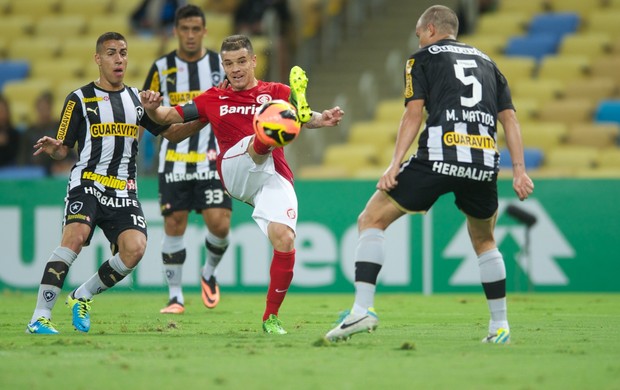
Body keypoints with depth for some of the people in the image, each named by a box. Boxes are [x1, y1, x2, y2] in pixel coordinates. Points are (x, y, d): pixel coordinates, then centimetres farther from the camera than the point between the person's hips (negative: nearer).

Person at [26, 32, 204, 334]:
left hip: (124, 191, 4)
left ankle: (83, 296, 6)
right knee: (75, 236, -29)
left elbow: (170, 132, 22)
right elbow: (62, 150, 2)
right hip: (87, 183, -4)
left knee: (134, 247, -19)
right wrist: (51, 148, -22)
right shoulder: (80, 99, 4)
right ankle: (39, 318, -26)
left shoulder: (136, 98, 17)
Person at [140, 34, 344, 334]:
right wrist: (152, 108, -2)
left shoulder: (276, 93, 13)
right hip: (235, 172, 0)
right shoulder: (213, 100, 20)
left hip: (274, 177, 0)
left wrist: (321, 119, -26)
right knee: (261, 143, -30)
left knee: (284, 239, -18)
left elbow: (306, 118, -3)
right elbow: (169, 117, 21)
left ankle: (271, 317, -3)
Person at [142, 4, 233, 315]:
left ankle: (209, 273, 19)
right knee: (173, 225, -2)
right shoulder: (162, 68, 2)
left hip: (213, 158, 0)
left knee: (219, 224, -11)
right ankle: (175, 296, 8)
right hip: (174, 158, 0)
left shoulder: (221, 65, 1)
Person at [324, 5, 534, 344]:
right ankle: (500, 326, 23)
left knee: (371, 220, 6)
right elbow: (509, 117, 16)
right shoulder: (485, 62, 26)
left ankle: (363, 309, -9)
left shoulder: (422, 58, 13)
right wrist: (519, 170, 12)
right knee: (484, 241, 28)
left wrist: (395, 165, -5)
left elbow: (414, 113, -1)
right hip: (484, 163, 5)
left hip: (438, 157, -4)